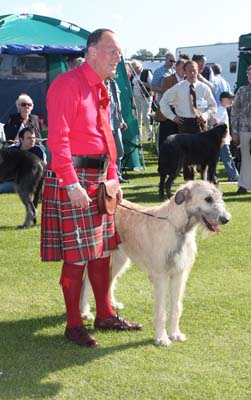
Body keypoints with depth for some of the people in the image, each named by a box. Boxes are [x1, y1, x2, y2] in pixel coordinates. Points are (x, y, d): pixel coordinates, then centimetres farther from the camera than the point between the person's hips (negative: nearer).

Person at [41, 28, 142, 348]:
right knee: (76, 256, -2)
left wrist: (113, 179, 16)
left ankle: (105, 315, 26)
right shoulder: (68, 84, -14)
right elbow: (58, 139, -21)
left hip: (100, 178, 9)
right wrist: (72, 184, -24)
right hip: (73, 179, -9)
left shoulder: (100, 90, 14)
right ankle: (73, 325, 10)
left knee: (102, 250, 15)